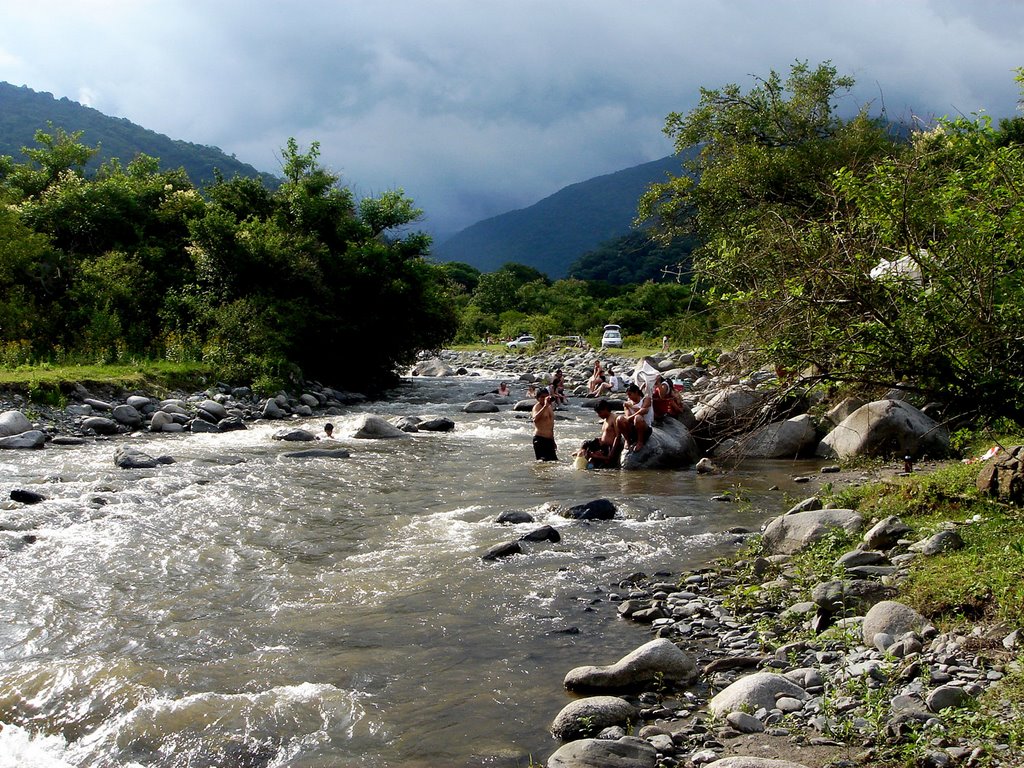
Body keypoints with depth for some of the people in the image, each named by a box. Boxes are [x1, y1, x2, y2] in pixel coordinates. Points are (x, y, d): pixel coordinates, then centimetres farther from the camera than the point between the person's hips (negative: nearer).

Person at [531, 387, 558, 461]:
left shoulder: (549, 407, 18)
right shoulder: (537, 407, -8)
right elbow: (535, 418, -33)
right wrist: (545, 406, -36)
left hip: (549, 439, 9)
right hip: (540, 439, -9)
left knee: (554, 461, 9)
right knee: (543, 461, -18)